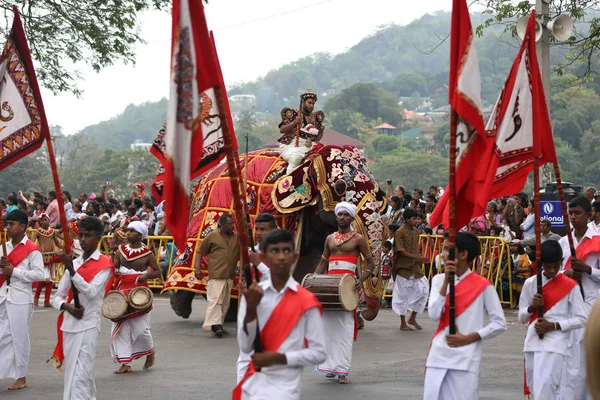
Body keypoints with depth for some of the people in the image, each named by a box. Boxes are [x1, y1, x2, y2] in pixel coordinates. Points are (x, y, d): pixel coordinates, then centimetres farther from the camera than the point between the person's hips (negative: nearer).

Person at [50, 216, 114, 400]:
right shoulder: (74, 263, 12)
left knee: (80, 376, -13)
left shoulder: (104, 264, -4)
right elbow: (57, 297, 13)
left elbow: (91, 292, -18)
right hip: (68, 325, 7)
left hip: (88, 326, -7)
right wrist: (67, 307, -9)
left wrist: (71, 270, -24)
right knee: (71, 373, 12)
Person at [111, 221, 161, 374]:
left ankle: (150, 351, 28)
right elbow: (114, 268, 11)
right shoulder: (121, 250, 6)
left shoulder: (147, 254, -3)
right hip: (122, 291, 4)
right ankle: (125, 363, 6)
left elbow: (157, 272, 2)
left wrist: (146, 275, -17)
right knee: (121, 328, 0)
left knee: (140, 328, -3)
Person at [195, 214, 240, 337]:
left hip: (230, 276, 6)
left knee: (225, 303, 11)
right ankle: (214, 325, -18)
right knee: (215, 300, -14)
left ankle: (219, 325, 19)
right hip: (216, 275, -6)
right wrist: (197, 268, -6)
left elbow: (241, 254, 16)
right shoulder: (212, 236, -3)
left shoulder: (236, 237, 9)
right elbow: (200, 252, 2)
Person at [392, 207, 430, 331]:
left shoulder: (416, 232, 9)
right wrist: (417, 257, -23)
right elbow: (401, 252, -16)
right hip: (403, 268, -6)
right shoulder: (400, 233, -11)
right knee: (403, 295, 2)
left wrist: (421, 259, 1)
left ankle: (413, 318, 15)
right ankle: (403, 324, 12)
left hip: (415, 268, 6)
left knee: (423, 289, 0)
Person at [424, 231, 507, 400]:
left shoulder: (482, 285, -4)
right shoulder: (439, 280, 7)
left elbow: (500, 323, -3)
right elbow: (434, 314, -6)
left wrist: (468, 338, -11)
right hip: (438, 356, 4)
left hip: (466, 360, -4)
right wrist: (447, 280, -11)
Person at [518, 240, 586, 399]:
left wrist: (554, 326, -12)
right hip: (532, 343, 5)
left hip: (554, 344, -5)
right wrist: (532, 307, -7)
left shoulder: (570, 286, -2)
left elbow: (581, 319, -2)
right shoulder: (530, 283, 8)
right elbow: (521, 318, 14)